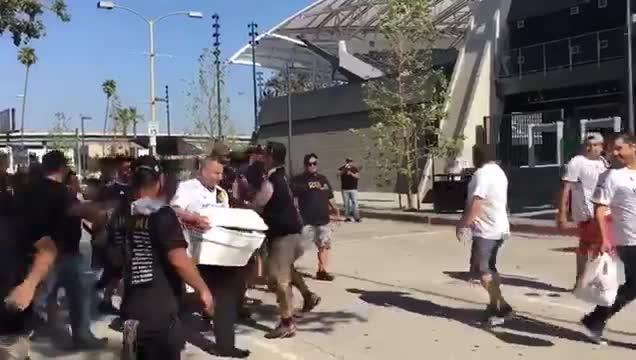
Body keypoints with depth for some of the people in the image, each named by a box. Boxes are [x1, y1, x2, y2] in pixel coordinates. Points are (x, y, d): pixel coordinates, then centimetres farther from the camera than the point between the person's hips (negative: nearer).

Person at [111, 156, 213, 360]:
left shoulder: (120, 216, 5)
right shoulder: (162, 214, -16)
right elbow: (178, 260, -22)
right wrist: (203, 289, -12)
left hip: (132, 307, 7)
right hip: (160, 310, -7)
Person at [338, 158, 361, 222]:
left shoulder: (355, 168, 3)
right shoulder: (342, 168, 5)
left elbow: (358, 176, -7)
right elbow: (338, 173, -12)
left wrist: (351, 173, -23)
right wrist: (344, 170, -27)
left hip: (353, 189, -1)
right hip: (345, 189, 2)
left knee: (355, 203, -7)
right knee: (346, 203, 4)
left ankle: (357, 217, -6)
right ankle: (347, 217, 10)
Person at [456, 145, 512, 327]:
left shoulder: (482, 173, -16)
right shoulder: (498, 172, 16)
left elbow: (475, 204, -24)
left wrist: (463, 225, -18)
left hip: (486, 230, -10)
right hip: (499, 228, 10)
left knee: (482, 270, -5)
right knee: (489, 268, 19)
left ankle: (502, 307, -6)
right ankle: (495, 304, 25)